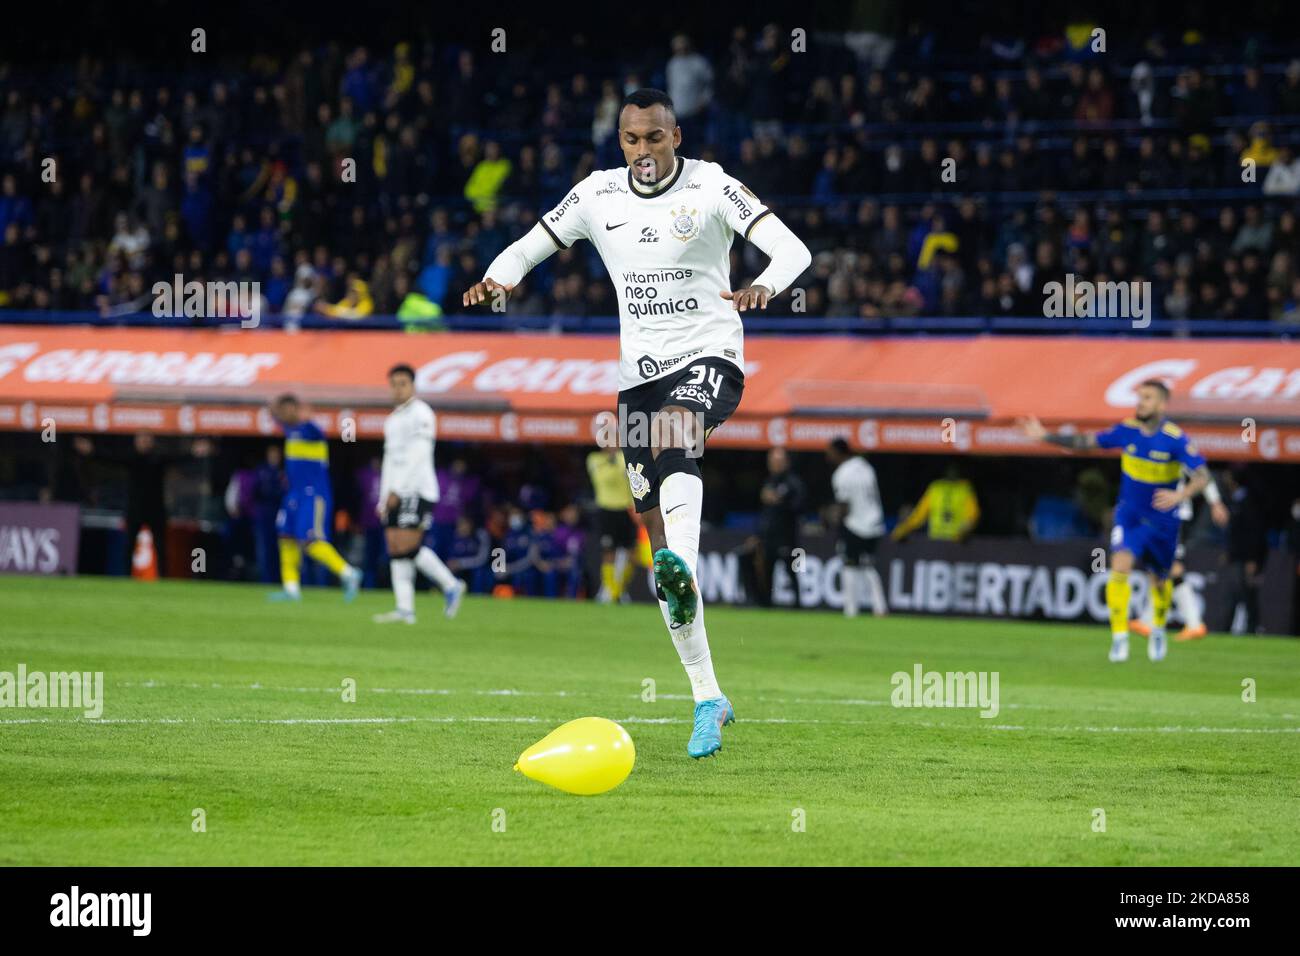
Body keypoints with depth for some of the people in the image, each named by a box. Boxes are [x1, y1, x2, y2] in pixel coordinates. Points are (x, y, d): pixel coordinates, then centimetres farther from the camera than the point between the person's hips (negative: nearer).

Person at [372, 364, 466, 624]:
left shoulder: (420, 414, -6)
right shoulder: (392, 419, 21)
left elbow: (418, 456, -14)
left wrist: (396, 491, -18)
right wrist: (384, 498, 17)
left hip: (417, 491, -8)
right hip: (395, 494, 8)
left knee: (407, 547, -15)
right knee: (395, 549, -1)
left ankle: (451, 585, 0)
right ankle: (405, 609, -3)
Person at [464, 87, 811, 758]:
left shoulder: (711, 187, -6)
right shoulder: (598, 194, 6)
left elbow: (792, 249, -15)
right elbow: (529, 246, 12)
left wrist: (764, 286, -37)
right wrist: (497, 279, -11)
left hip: (709, 358, -4)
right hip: (639, 370, 4)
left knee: (673, 432, -39)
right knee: (656, 532, 0)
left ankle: (682, 572, -63)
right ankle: (707, 697, 7)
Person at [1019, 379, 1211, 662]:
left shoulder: (1175, 439, -19)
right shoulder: (1126, 430, -9)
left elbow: (1202, 476, -22)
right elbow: (1085, 441, 1)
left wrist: (1180, 495, -41)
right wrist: (1046, 436, -6)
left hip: (1163, 520, -1)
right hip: (1129, 515, 1)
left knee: (1159, 581, 13)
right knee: (1120, 566, -21)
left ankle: (1158, 629, 43)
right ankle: (1119, 638, -19)